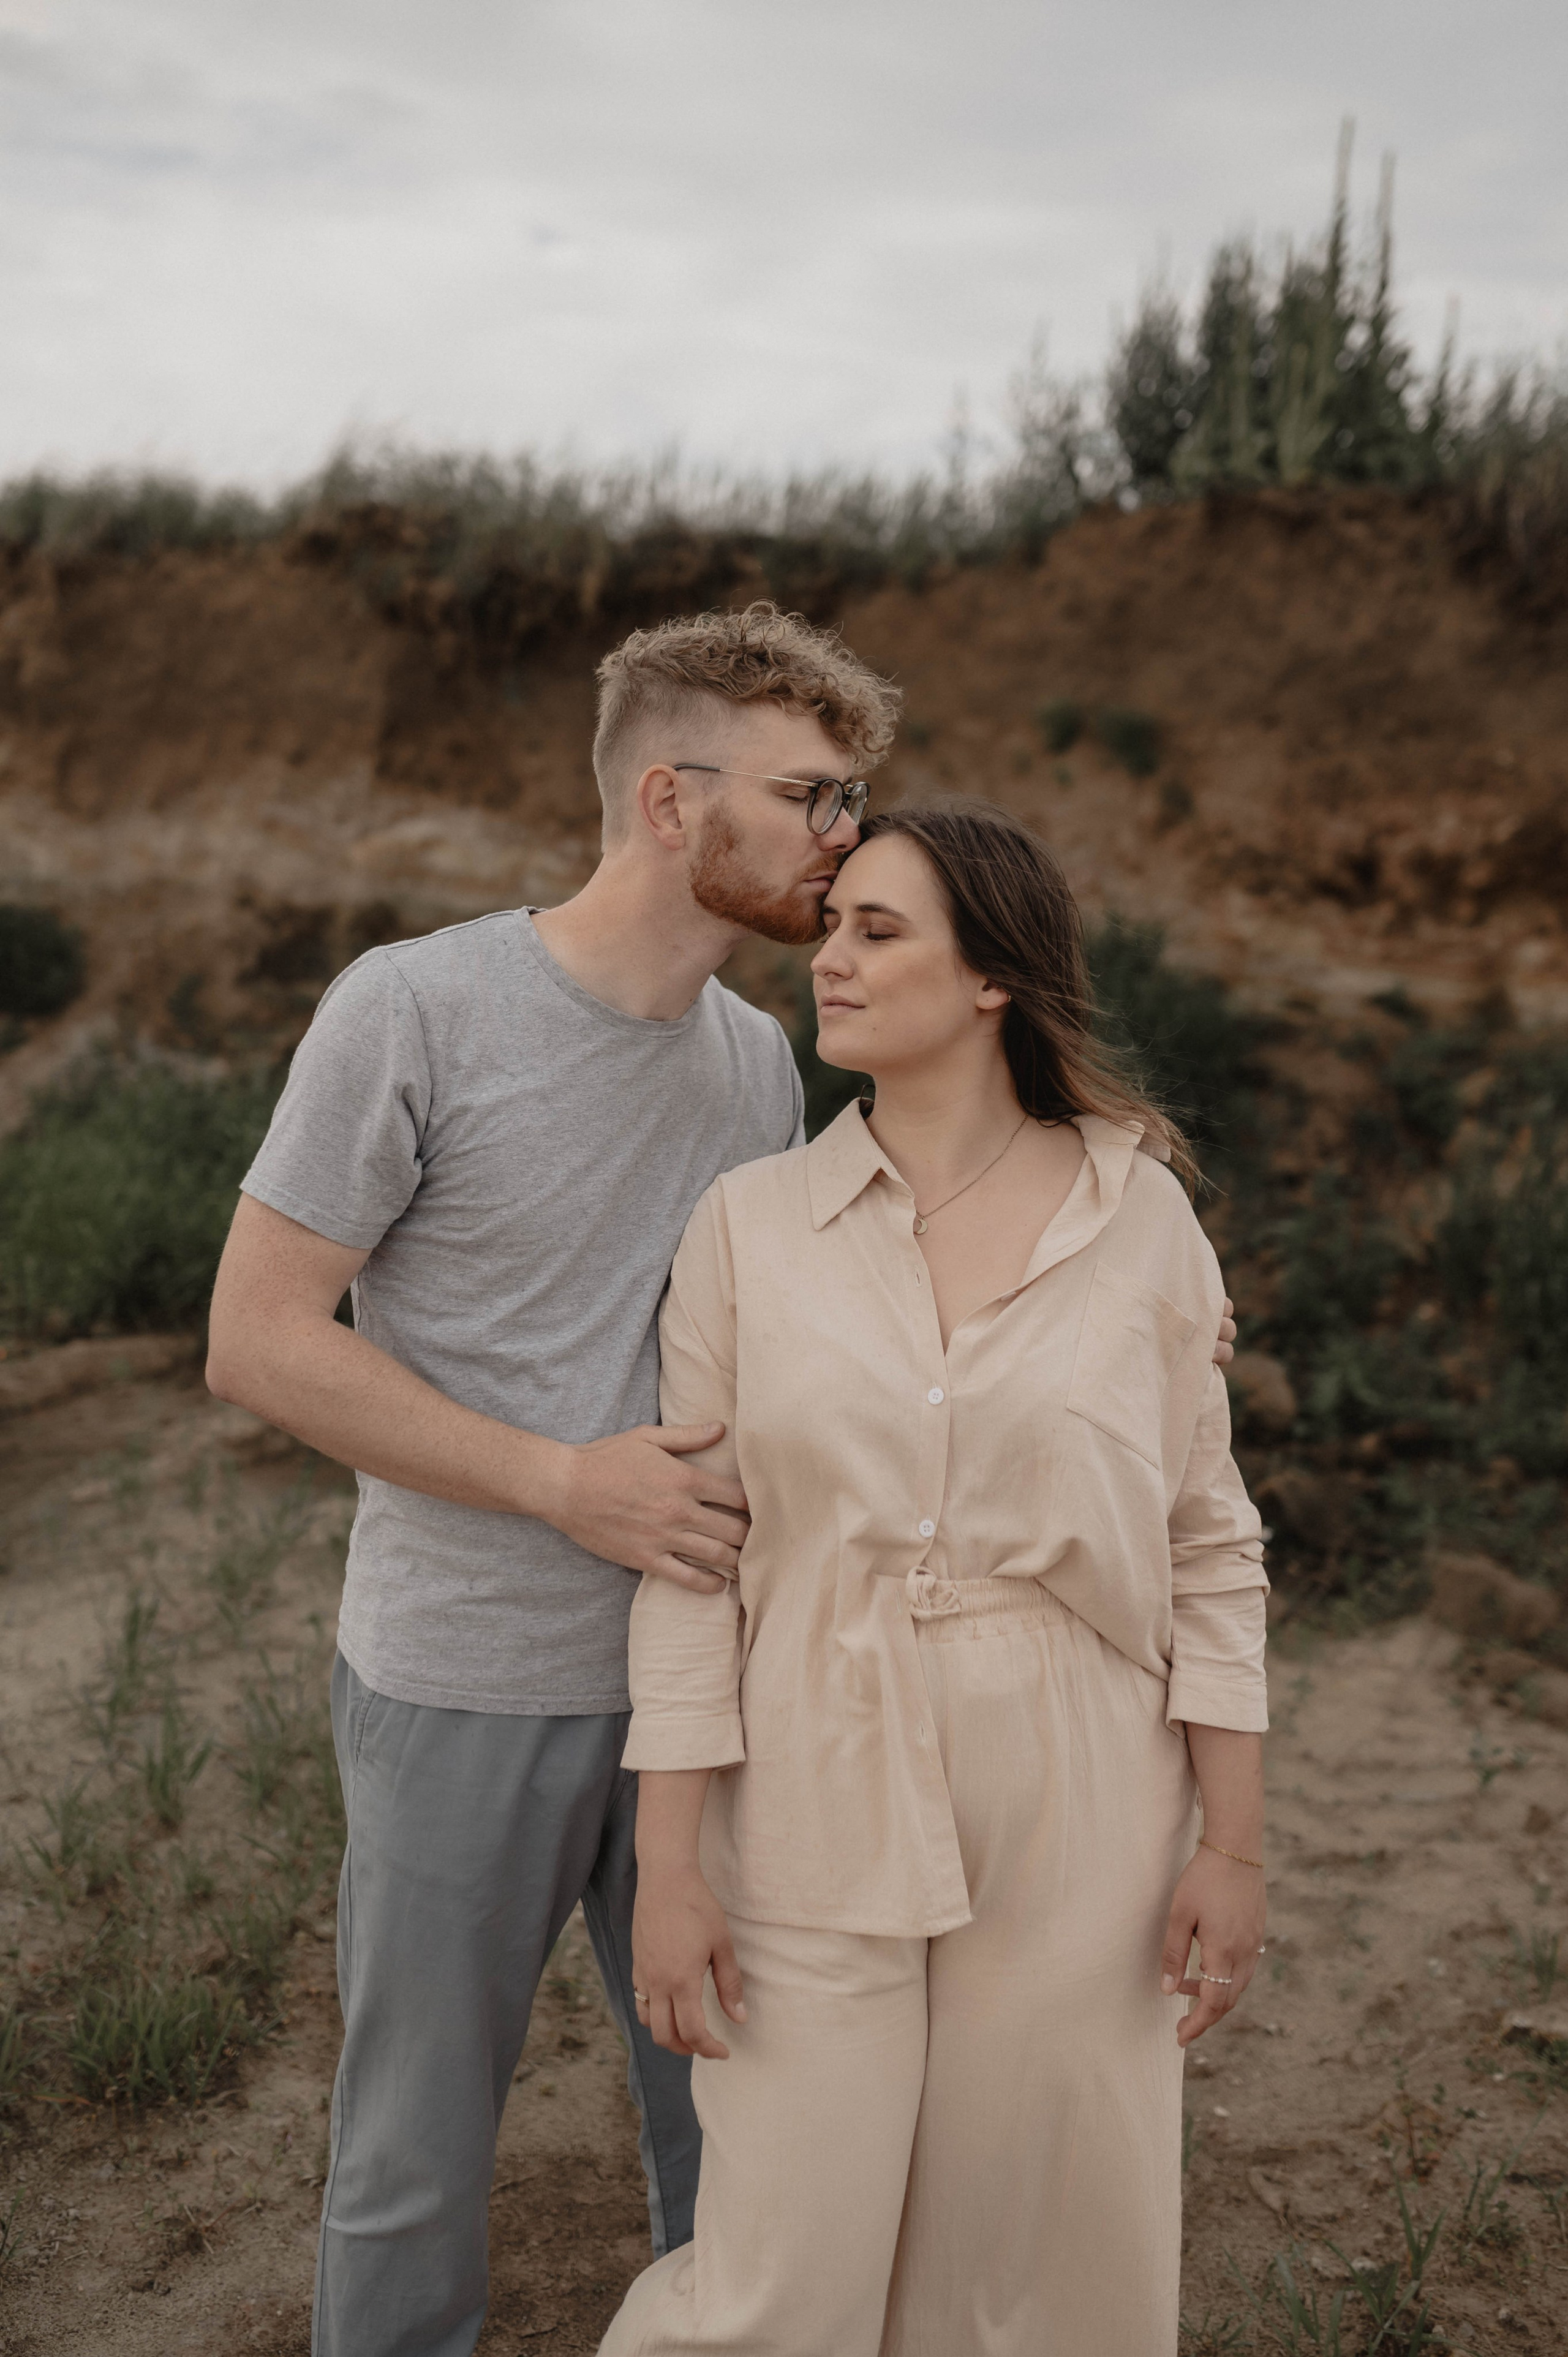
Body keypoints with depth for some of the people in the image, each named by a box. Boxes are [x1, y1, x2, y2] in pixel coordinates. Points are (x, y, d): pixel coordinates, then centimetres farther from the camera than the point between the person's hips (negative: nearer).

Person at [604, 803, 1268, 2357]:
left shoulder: (1140, 1216, -3)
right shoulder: (751, 1223, -2)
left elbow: (1209, 1545, 2)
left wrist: (1234, 1842, 0)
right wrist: (666, 1869, -3)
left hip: (1073, 1838, 1)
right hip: (817, 1830, 0)